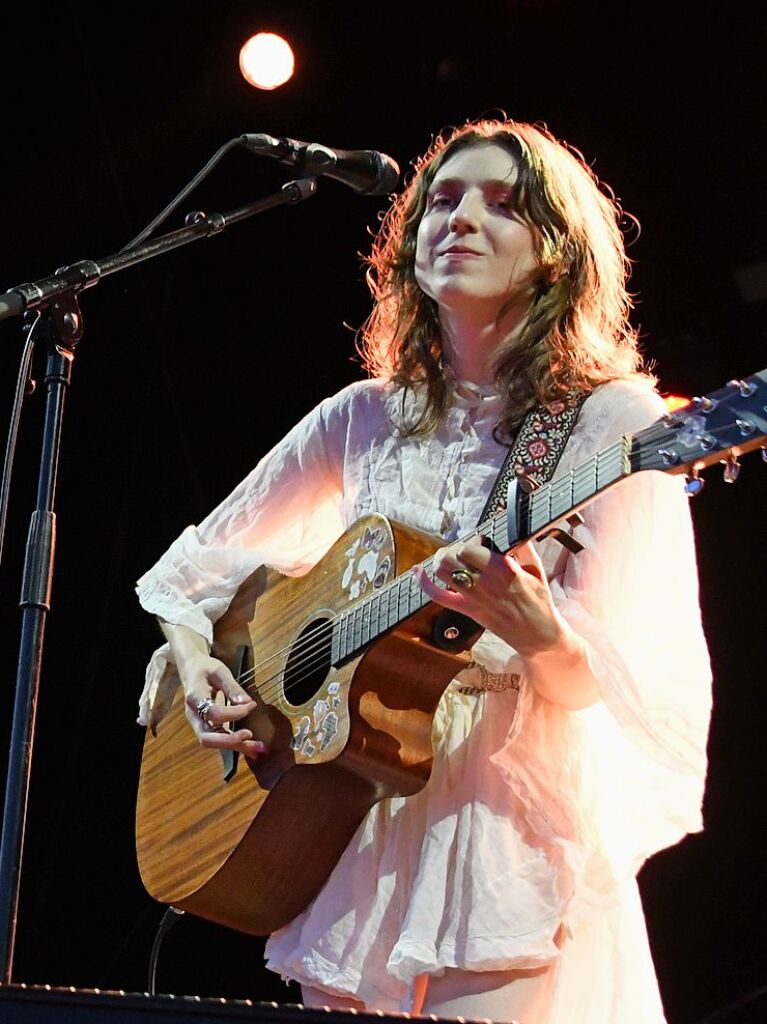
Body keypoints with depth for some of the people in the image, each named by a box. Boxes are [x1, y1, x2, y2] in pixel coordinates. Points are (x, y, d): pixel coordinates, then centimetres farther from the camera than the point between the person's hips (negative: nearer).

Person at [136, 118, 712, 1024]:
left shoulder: (613, 420, -5)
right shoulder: (363, 419, 9)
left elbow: (631, 668, -13)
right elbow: (205, 557, 18)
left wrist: (540, 636, -33)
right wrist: (188, 648, -2)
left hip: (519, 849, -4)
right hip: (349, 838, 4)